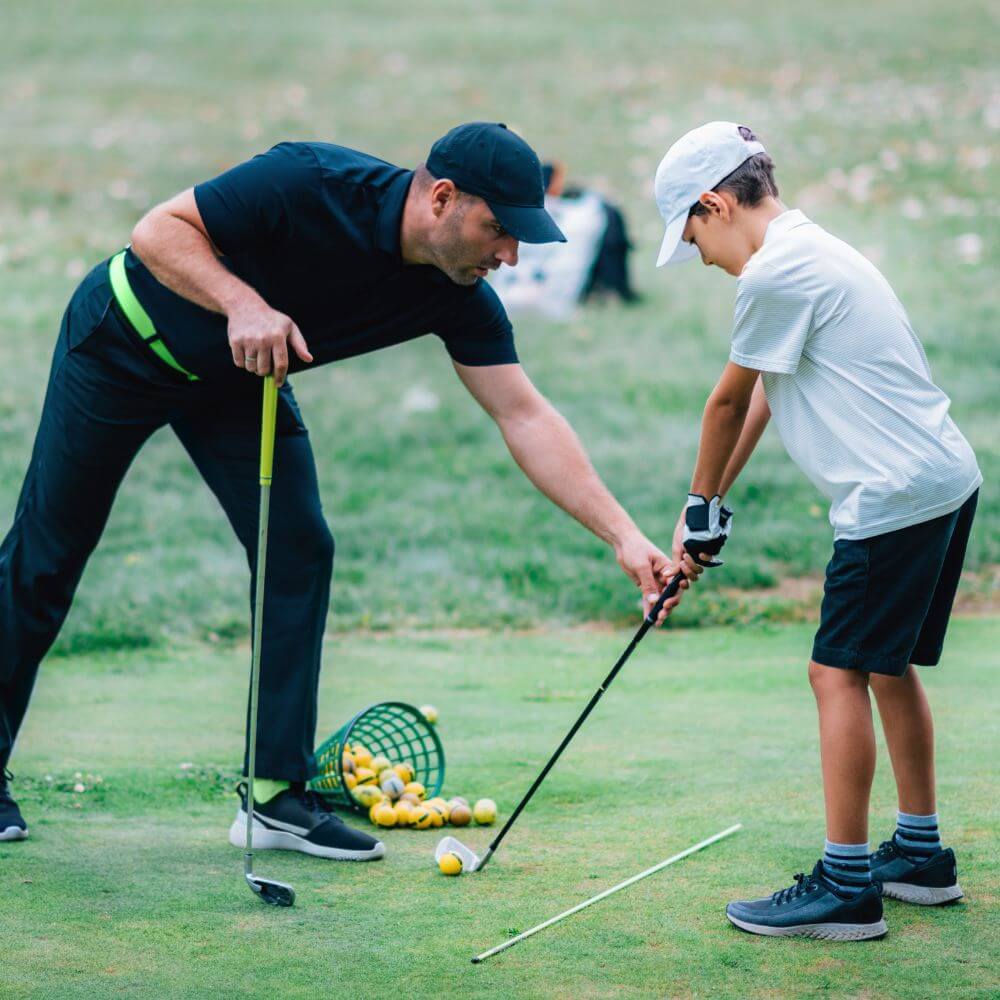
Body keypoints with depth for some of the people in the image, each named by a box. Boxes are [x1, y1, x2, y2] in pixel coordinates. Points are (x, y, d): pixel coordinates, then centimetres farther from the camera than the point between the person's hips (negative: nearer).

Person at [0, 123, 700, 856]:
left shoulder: (461, 300, -16)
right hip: (127, 343, -5)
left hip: (240, 378, 6)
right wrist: (242, 303, -42)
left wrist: (624, 535, -23)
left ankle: (278, 795, 1)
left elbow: (526, 418, -16)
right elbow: (159, 229, -27)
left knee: (298, 549, -6)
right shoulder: (312, 185, -33)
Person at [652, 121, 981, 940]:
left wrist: (704, 504, 12)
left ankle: (846, 886, -8)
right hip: (945, 480, 10)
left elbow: (730, 399, -3)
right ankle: (921, 854, 27)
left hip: (894, 496, -10)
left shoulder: (776, 272, -14)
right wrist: (708, 509, 18)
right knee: (889, 668, 18)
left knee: (841, 673, -8)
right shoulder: (808, 253, 18)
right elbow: (759, 399, 19)